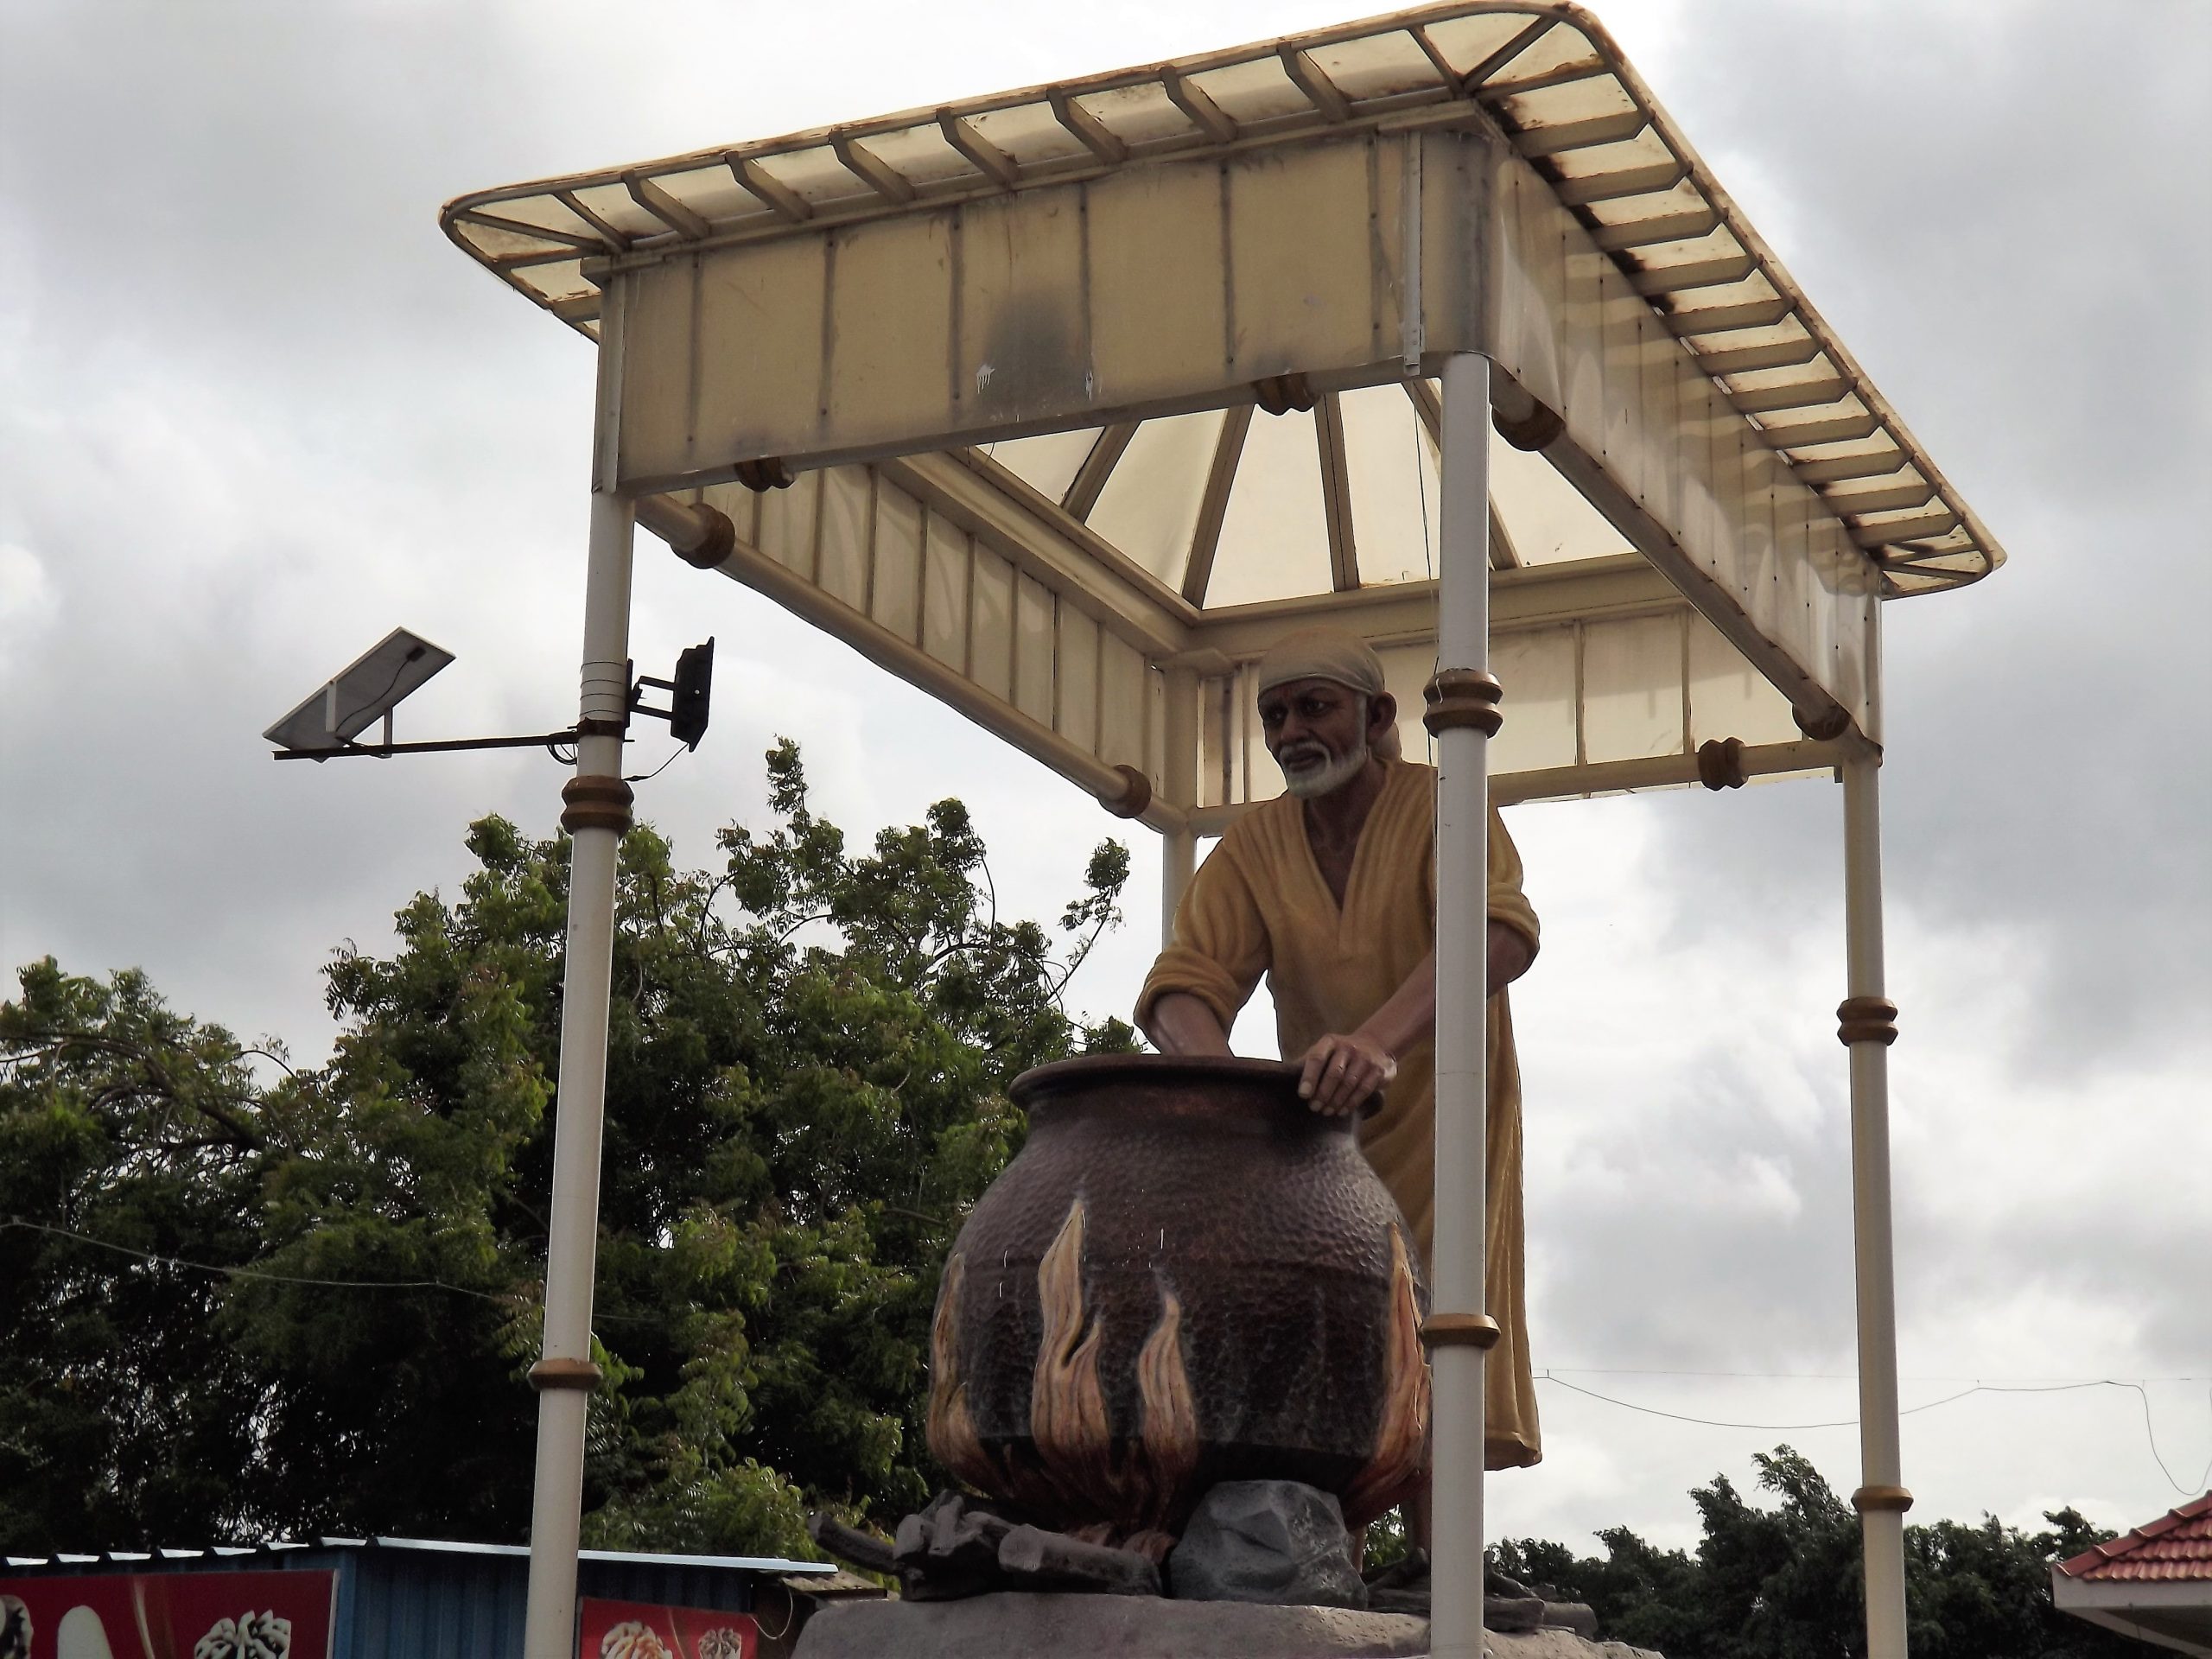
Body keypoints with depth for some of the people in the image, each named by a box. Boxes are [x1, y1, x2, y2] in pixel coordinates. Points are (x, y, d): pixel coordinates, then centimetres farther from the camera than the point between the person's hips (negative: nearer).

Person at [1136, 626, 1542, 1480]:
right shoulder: (1252, 846, 4)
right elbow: (1186, 978, -9)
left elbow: (1500, 930, -27)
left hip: (1439, 1134, -4)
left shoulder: (1439, 805, -8)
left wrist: (1381, 1039, -46)